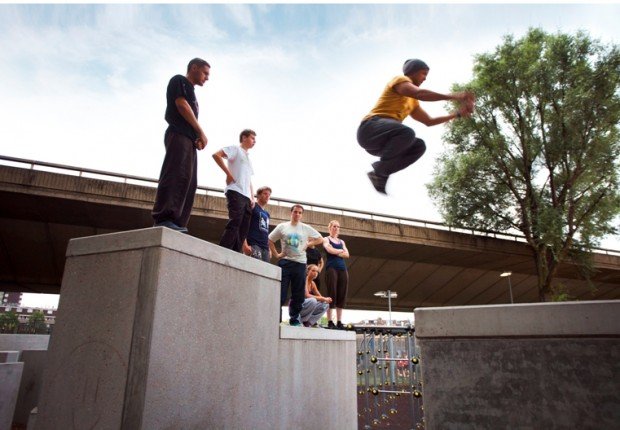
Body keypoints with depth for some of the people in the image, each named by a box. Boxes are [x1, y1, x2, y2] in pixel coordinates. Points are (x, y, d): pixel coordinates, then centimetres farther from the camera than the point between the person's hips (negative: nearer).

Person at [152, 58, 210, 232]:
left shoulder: (190, 90, 33)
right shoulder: (179, 80, 9)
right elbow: (181, 104, -7)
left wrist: (197, 138, 5)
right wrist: (201, 132, -8)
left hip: (188, 139, 9)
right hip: (179, 136, -9)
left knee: (188, 181, -2)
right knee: (176, 176, -21)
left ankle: (177, 224, -7)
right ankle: (164, 219, -27)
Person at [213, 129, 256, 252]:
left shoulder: (248, 158, 30)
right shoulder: (236, 149, 7)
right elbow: (216, 155, -9)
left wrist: (252, 197, 14)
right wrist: (229, 174, -11)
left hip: (246, 196, 8)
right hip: (236, 192, -8)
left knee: (244, 228, 2)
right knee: (234, 223, -18)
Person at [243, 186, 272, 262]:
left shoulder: (267, 214, 26)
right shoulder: (252, 207, 3)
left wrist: (269, 249, 19)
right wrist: (245, 244, -16)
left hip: (265, 247, 7)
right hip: (253, 245, -7)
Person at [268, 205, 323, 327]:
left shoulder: (306, 228, 6)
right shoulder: (282, 227, 5)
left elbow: (320, 239, 13)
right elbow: (270, 240, 10)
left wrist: (307, 244, 2)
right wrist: (276, 254, 1)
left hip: (300, 263, 2)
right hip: (285, 262, -1)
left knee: (298, 294, 5)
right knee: (280, 292, -4)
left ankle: (294, 320, 15)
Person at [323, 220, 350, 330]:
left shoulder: (342, 241, 23)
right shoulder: (326, 239, 9)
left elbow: (347, 255, 9)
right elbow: (330, 250, -11)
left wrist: (336, 252, -3)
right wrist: (340, 251, 4)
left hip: (342, 269, 5)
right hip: (331, 268, -5)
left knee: (342, 295, 0)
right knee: (332, 294, -10)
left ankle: (339, 322, 3)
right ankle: (330, 322, -9)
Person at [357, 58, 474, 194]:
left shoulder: (413, 101, 29)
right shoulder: (400, 80, 3)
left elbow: (429, 121, 30)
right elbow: (419, 93, -18)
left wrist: (457, 114, 22)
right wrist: (452, 96, -22)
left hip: (380, 141, 9)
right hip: (371, 129, -9)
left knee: (419, 146, -6)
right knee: (407, 132, -32)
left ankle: (381, 172, -10)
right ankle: (379, 171, -19)